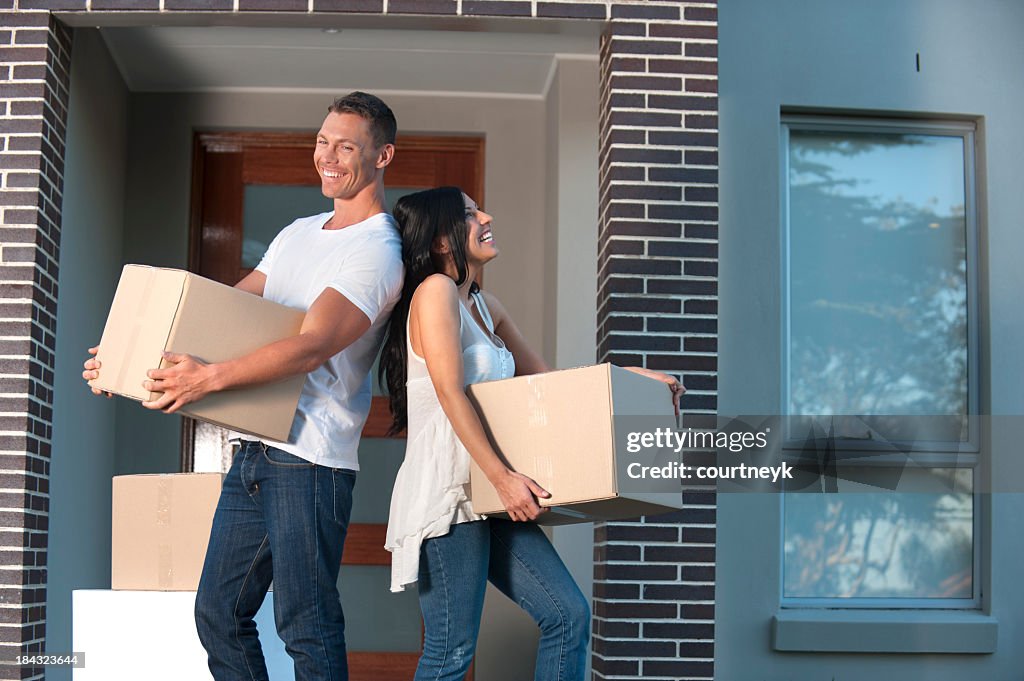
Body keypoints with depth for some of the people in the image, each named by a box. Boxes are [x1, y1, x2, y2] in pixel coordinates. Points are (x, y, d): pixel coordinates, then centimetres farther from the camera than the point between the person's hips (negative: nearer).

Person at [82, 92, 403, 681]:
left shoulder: (379, 252, -9)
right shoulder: (298, 234, 20)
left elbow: (313, 347, -21)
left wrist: (209, 377, -30)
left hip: (310, 460, -9)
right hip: (256, 450, 9)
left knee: (306, 628, -6)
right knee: (219, 614, 12)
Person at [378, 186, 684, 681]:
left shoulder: (485, 305, 17)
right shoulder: (435, 290, -10)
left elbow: (541, 376, 24)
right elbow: (450, 392, -19)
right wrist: (501, 476, -24)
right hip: (445, 491, -9)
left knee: (568, 615, 4)